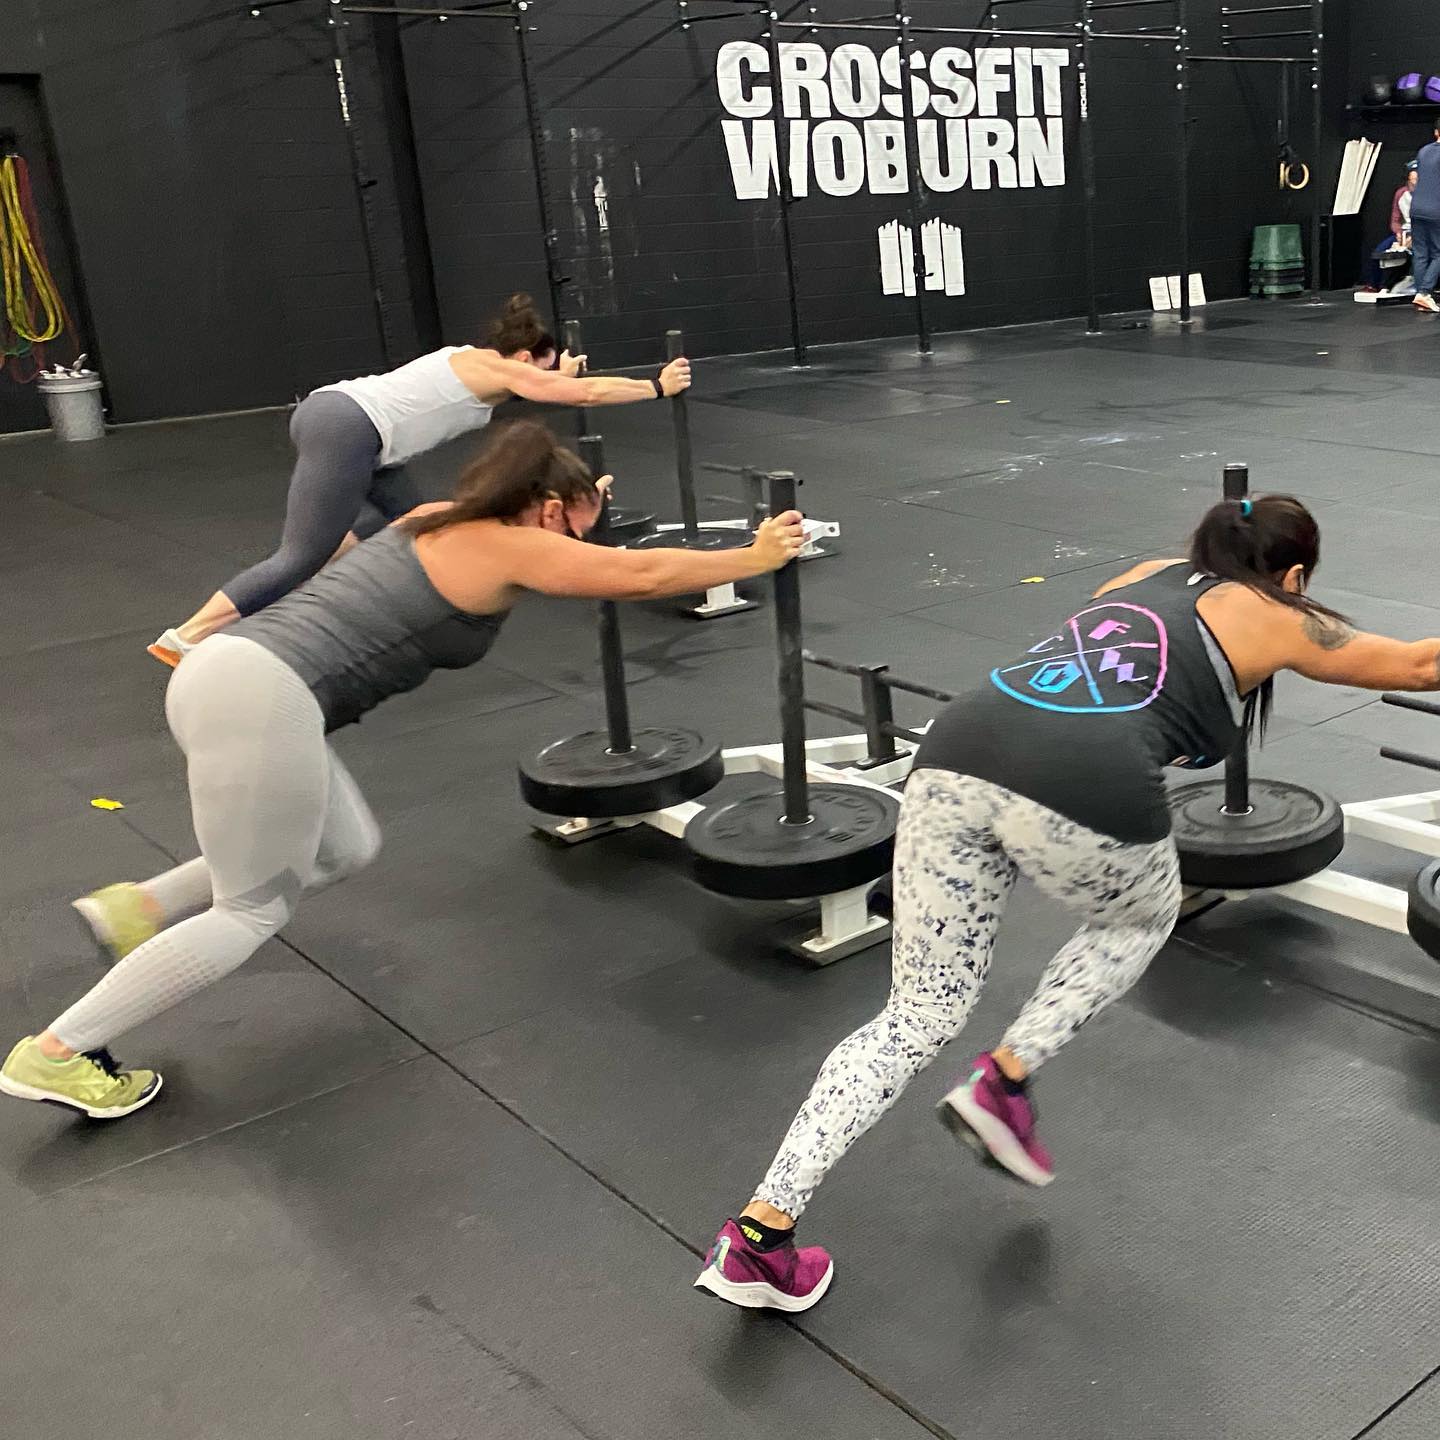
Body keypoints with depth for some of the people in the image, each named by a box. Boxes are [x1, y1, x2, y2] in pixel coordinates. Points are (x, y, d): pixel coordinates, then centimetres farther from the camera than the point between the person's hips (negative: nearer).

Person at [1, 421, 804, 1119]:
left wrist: (578, 505, 50)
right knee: (253, 911, 5)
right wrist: (756, 558, 10)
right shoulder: (507, 546, -3)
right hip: (260, 695, -10)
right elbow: (644, 575, 0)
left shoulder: (449, 523, 20)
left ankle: (138, 908, 21)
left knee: (347, 849, 20)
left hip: (231, 674, 10)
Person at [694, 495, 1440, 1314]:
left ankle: (761, 1232, 4)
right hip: (1079, 785, -5)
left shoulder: (1148, 574, 36)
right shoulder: (1277, 619, 22)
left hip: (958, 754, 5)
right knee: (1142, 920, 30)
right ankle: (1003, 1083, 14)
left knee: (921, 1017, 13)